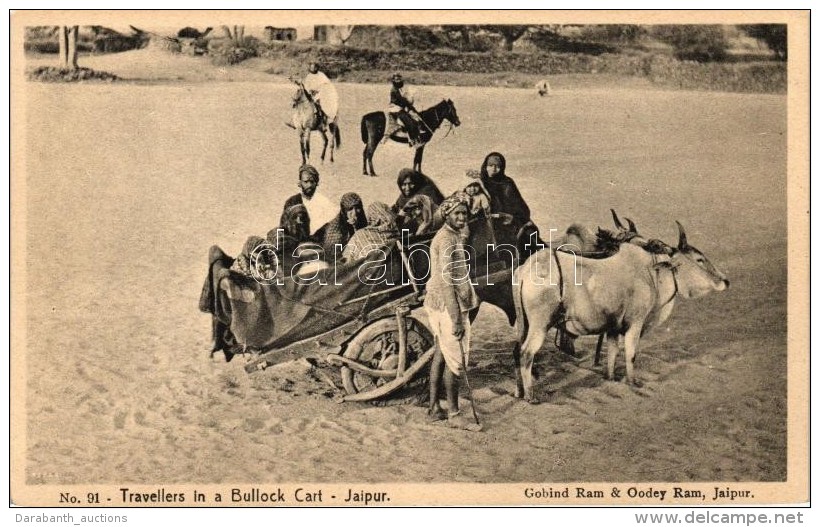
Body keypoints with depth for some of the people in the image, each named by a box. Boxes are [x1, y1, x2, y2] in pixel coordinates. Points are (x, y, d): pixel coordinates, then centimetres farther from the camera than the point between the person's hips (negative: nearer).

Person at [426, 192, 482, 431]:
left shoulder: (454, 236, 14)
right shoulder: (447, 239, -17)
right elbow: (447, 282, -23)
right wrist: (456, 319, -25)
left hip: (440, 306, 10)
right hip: (448, 307, -10)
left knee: (441, 355, 15)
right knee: (456, 361, -3)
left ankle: (434, 408, 23)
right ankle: (454, 414, 5)